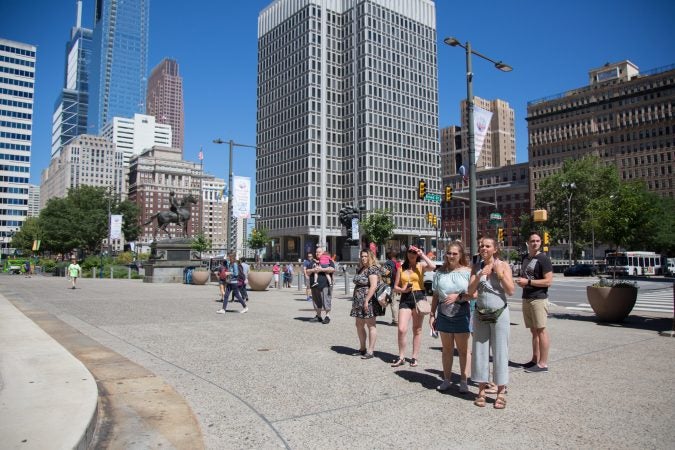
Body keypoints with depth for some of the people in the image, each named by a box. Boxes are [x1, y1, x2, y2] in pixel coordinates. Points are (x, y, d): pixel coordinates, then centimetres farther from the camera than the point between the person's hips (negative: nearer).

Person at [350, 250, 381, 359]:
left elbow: (373, 286, -21)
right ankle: (362, 349, 26)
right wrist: (354, 300, 18)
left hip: (368, 301, -10)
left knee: (370, 325, -2)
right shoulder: (360, 269, 16)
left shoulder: (372, 269, -12)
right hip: (358, 302, 10)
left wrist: (366, 300, -24)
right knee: (359, 325, 14)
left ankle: (370, 351, 3)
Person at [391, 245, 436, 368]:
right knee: (402, 329, -8)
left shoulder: (421, 265, 2)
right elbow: (396, 287, 12)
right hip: (405, 299, 2)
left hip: (419, 297, -2)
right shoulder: (401, 267, 10)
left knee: (417, 330, 8)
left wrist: (422, 255, -12)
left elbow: (433, 267, -21)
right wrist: (403, 289, -9)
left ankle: (415, 357, 19)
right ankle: (401, 357, 7)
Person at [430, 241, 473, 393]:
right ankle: (447, 379, 22)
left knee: (463, 349, 7)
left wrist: (458, 296, -19)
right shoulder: (440, 272, 5)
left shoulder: (467, 272, -4)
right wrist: (432, 314, 8)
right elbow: (435, 296, 10)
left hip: (461, 314, -3)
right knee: (447, 348, 12)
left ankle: (464, 381, 17)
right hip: (444, 314, 3)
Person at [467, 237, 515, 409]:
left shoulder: (503, 265, -3)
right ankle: (482, 389, 16)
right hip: (480, 314, 3)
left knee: (500, 351, 2)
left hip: (499, 313, -3)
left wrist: (500, 274, -18)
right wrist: (480, 275, -16)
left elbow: (511, 291, -8)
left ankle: (501, 391, 11)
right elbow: (470, 291, -3)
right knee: (480, 351, 6)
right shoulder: (477, 267, 4)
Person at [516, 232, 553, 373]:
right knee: (533, 330, 12)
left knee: (541, 330, -5)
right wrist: (521, 281, 7)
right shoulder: (525, 258, 15)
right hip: (526, 299, 8)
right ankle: (535, 359, 19)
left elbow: (548, 281, -15)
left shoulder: (543, 259, -8)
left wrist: (528, 282, -16)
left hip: (538, 299, -8)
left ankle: (543, 363, -2)